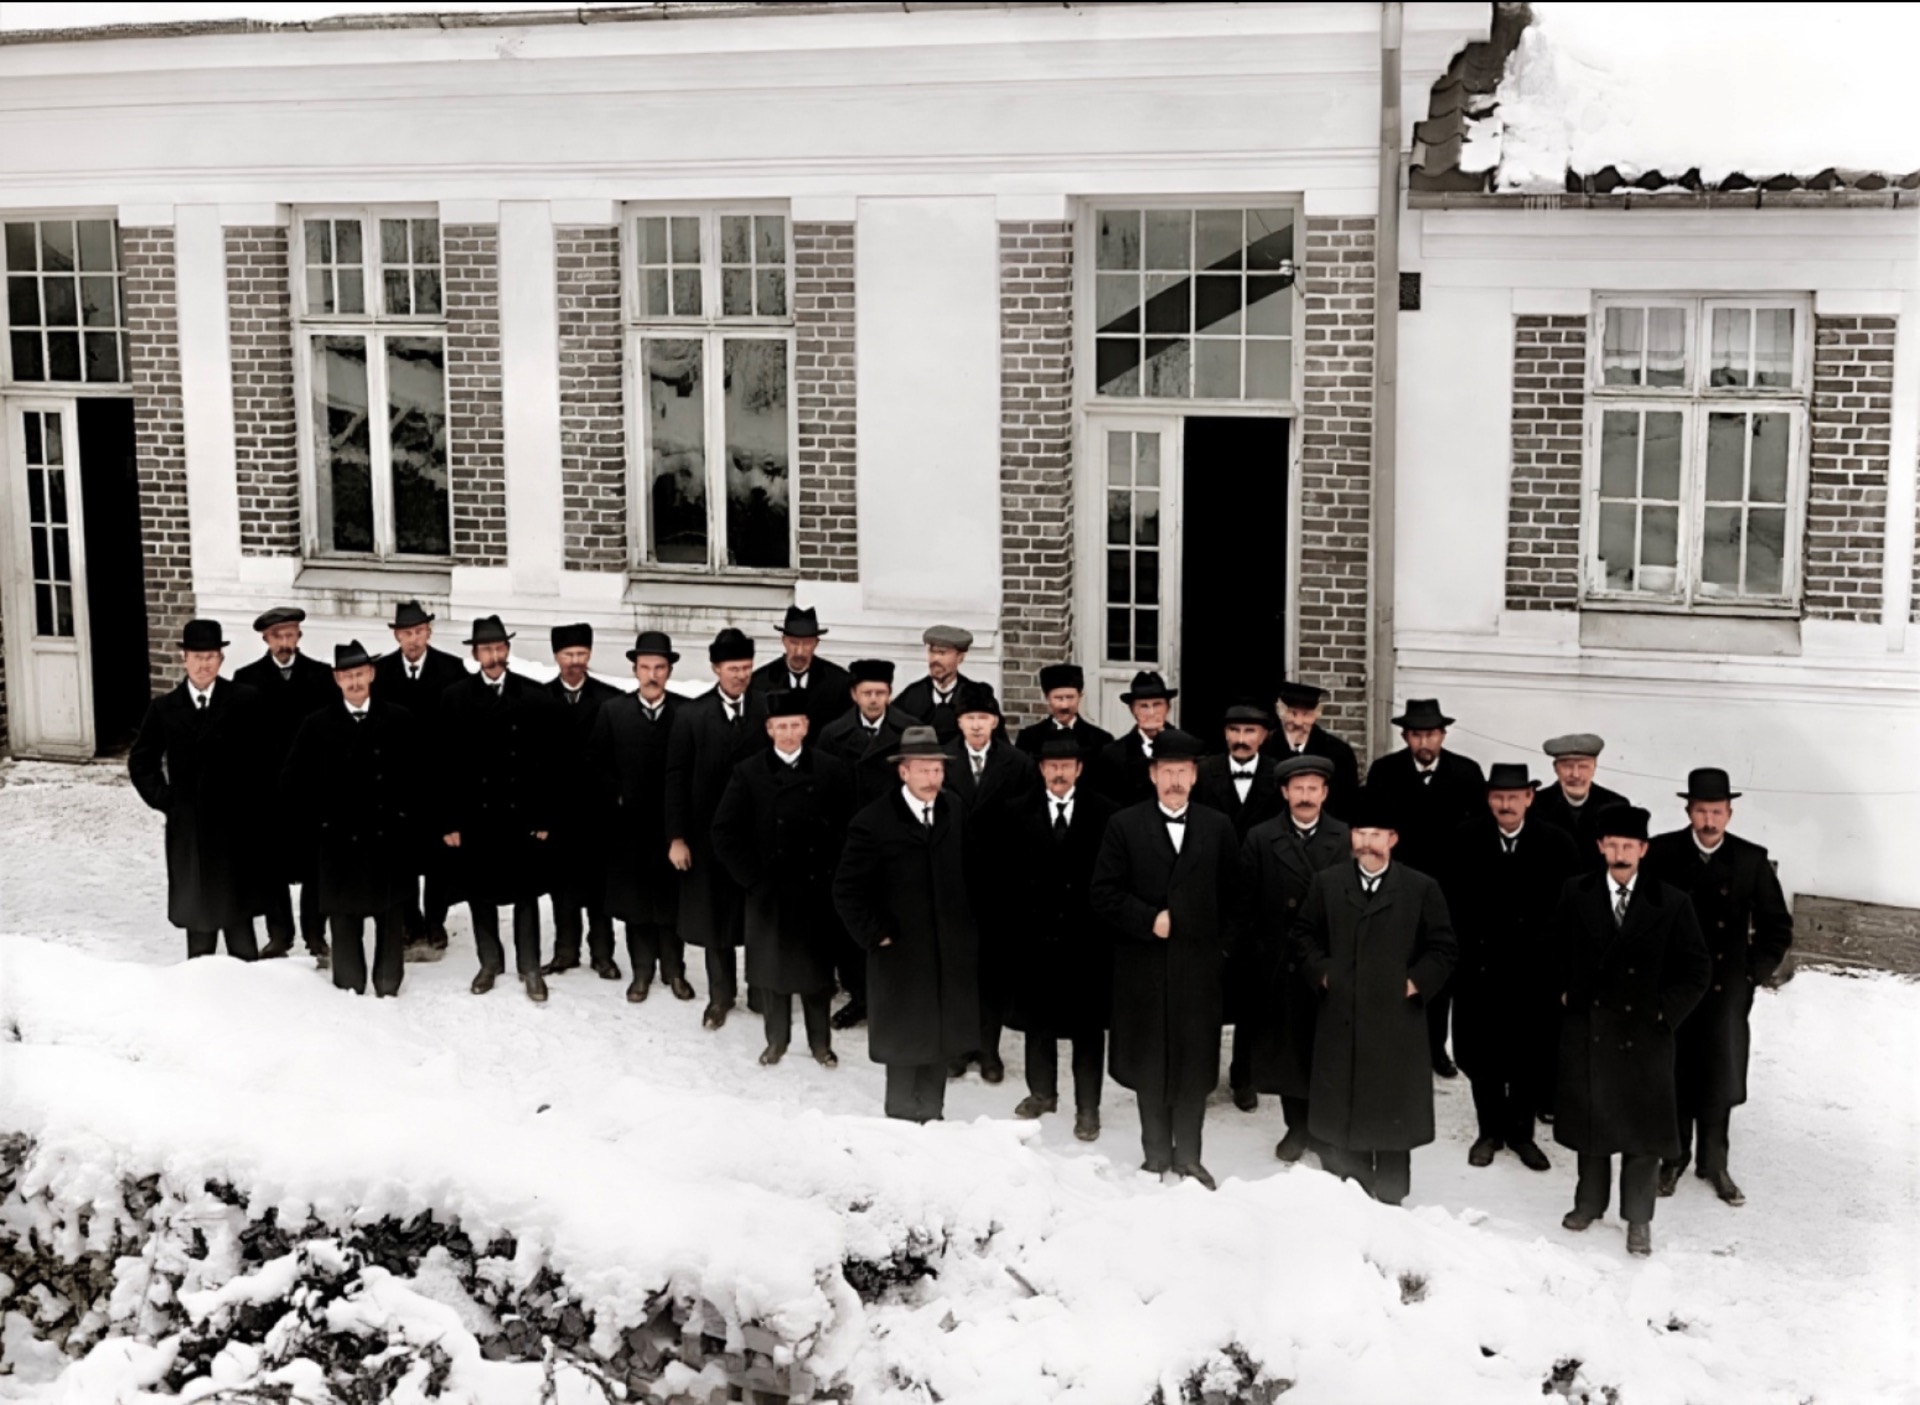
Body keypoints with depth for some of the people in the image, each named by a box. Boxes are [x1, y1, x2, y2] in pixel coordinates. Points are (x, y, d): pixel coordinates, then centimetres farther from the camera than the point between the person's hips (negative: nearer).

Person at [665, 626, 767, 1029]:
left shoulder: (769, 709, -5)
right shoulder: (692, 715, -3)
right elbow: (677, 778, -2)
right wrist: (676, 837, -5)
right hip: (710, 832, 1)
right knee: (715, 915, 11)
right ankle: (721, 994, 24)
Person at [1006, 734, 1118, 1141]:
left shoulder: (1103, 812, -5)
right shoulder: (1021, 813, 2)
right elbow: (1011, 870, 3)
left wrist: (1104, 920, -8)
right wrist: (1018, 915, -3)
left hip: (1086, 934, -2)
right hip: (1036, 932, 3)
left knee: (1087, 1023, 5)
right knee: (1036, 1017, 14)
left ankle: (1087, 1107, 14)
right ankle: (1042, 1092, 31)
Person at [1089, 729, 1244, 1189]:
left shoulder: (1218, 827, 6)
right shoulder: (1124, 825, 1)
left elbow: (1233, 895, 9)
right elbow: (1103, 892, -4)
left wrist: (1223, 945, 1)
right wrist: (1148, 920, -13)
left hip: (1199, 965, 1)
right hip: (1144, 965, -1)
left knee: (1195, 1064, 5)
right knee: (1149, 1064, 7)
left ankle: (1187, 1156, 16)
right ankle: (1157, 1155, 19)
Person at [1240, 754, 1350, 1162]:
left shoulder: (1348, 839, 0)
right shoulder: (1259, 839, 2)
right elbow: (1247, 903, 2)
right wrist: (1255, 953, -3)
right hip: (1280, 964, 1)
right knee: (1287, 1047, 8)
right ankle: (1297, 1125, 21)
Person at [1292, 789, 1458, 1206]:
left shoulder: (1421, 888, 0)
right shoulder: (1326, 883, 6)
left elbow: (1443, 948, 3)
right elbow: (1304, 934, 14)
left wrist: (1417, 983, -6)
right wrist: (1320, 972, 1)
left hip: (1396, 1021, -2)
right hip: (1339, 1020, 2)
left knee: (1393, 1117, 4)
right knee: (1338, 1116, 6)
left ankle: (1390, 1201, 14)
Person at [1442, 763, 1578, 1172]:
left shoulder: (1556, 843, -5)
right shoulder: (1466, 840, -3)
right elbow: (1450, 900, -1)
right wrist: (1457, 952, -6)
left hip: (1535, 971, 0)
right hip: (1479, 969, 1)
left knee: (1531, 1056, 9)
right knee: (1482, 1055, 10)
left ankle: (1521, 1131, 25)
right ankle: (1490, 1130, 26)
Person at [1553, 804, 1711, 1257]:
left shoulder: (1671, 904, -8)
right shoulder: (1575, 895, -1)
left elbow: (1697, 969, -1)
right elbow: (1558, 949, 13)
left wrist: (1666, 1011, -7)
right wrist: (1566, 993, 4)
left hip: (1645, 1033, -2)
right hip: (1587, 1027, 2)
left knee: (1643, 1125, 7)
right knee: (1589, 1118, 14)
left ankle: (1638, 1217, 21)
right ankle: (1590, 1201, 32)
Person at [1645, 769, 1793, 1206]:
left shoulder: (1750, 859, -4)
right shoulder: (1661, 853, -6)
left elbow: (1777, 925, 4)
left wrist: (1756, 973, -2)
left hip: (1727, 989, 0)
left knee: (1719, 1077, 6)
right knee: (1674, 1076, 9)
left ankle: (1714, 1163, 21)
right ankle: (1675, 1157, 25)